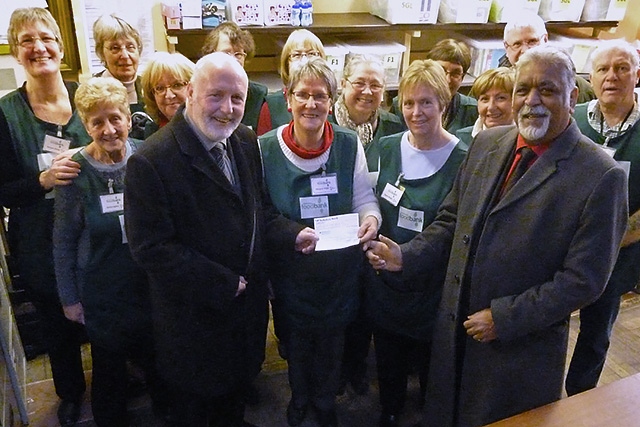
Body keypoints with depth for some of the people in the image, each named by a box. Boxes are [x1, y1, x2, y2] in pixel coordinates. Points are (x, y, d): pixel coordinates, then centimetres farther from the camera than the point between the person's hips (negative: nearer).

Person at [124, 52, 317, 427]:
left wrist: (293, 234, -14)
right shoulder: (152, 160, -24)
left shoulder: (246, 142, -2)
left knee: (237, 387, 30)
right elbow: (152, 248, -24)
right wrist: (222, 284, -22)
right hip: (196, 314, -6)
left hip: (248, 301, 6)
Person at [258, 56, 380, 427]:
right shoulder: (266, 148, -12)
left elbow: (364, 199, -2)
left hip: (340, 268, 1)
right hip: (291, 268, 0)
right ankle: (299, 397, 52)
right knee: (296, 338, 21)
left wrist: (371, 219, -24)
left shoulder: (349, 144, -9)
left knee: (332, 339, 21)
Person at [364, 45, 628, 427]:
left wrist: (503, 318, -18)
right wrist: (406, 257, -8)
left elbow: (583, 280, -17)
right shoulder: (486, 144, 0)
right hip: (454, 333, 5)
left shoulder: (601, 177, -17)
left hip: (523, 349, -4)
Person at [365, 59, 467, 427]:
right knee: (389, 365, 24)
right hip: (385, 284, 5)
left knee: (431, 368, 17)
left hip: (433, 291, -4)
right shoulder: (387, 148, -1)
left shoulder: (462, 160, -16)